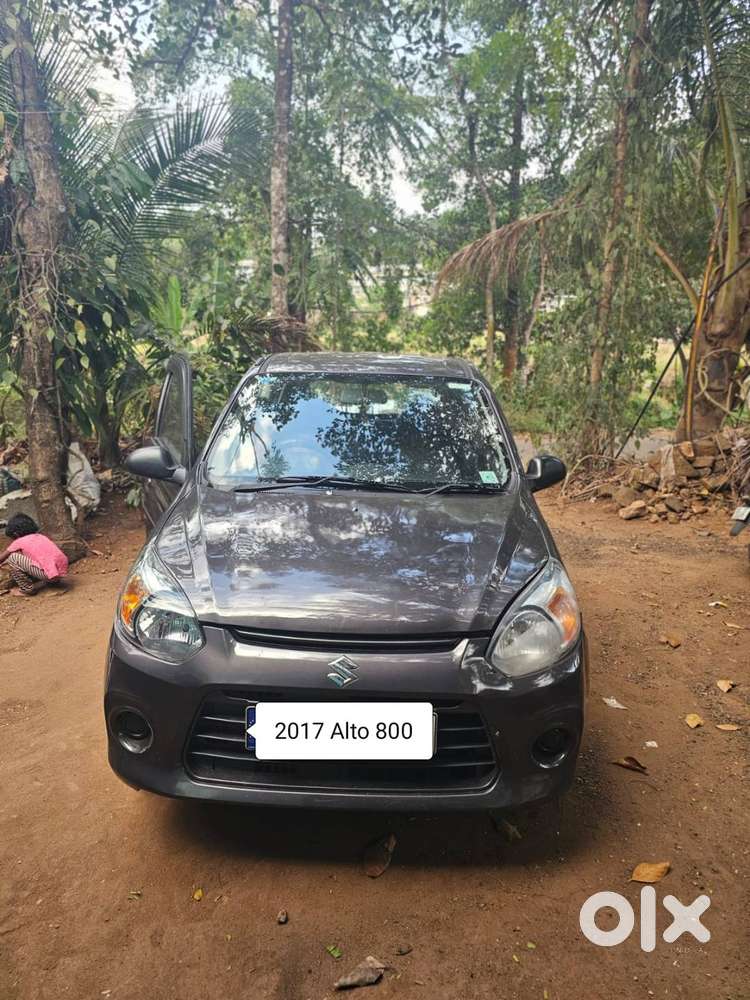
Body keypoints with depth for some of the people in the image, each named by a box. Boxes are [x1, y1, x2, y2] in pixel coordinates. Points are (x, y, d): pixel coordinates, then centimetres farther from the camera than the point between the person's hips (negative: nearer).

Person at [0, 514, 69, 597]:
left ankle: (27, 589, 7)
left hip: (50, 574, -8)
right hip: (62, 572, 8)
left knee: (13, 558, 0)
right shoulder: (41, 537, 23)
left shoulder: (19, 542, 4)